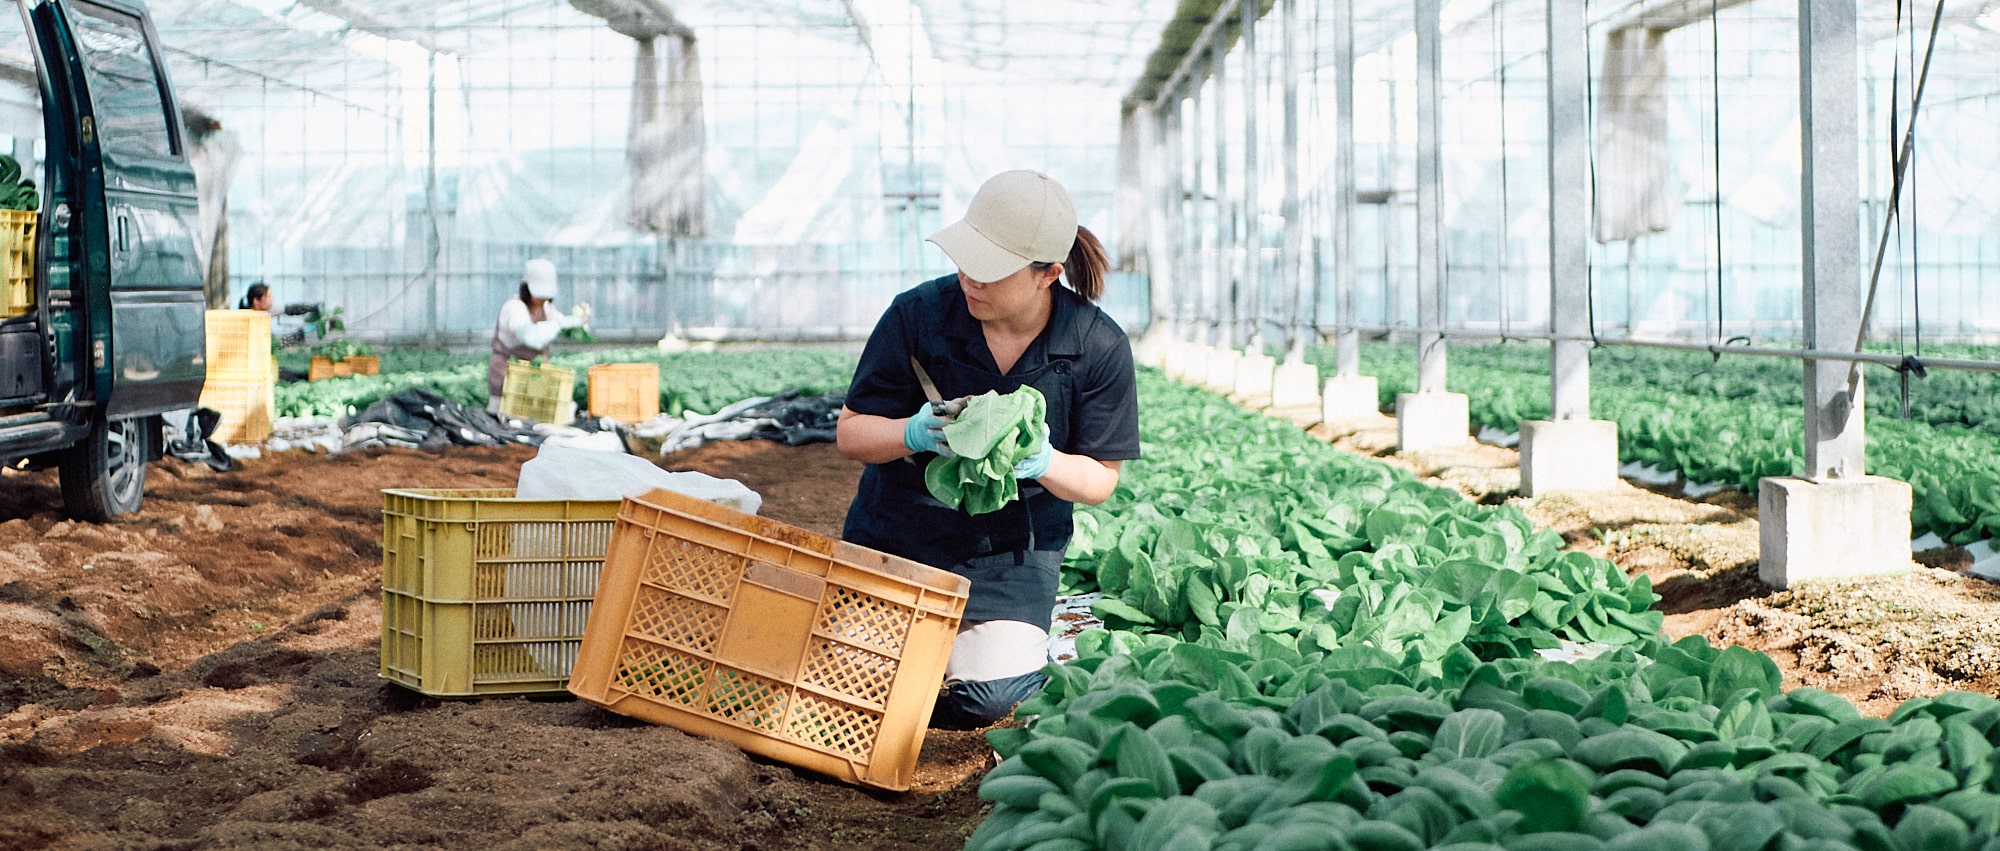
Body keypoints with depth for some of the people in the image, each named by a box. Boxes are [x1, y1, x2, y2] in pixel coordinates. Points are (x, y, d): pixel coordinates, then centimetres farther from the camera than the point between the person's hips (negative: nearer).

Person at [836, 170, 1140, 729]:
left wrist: (1044, 463, -29)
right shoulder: (918, 314, -16)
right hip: (897, 530, 1)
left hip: (1011, 549, -1)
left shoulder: (1100, 348, -14)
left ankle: (1034, 642, 17)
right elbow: (850, 434, -8)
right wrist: (911, 435, -31)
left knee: (982, 699, -19)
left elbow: (1101, 479, -5)